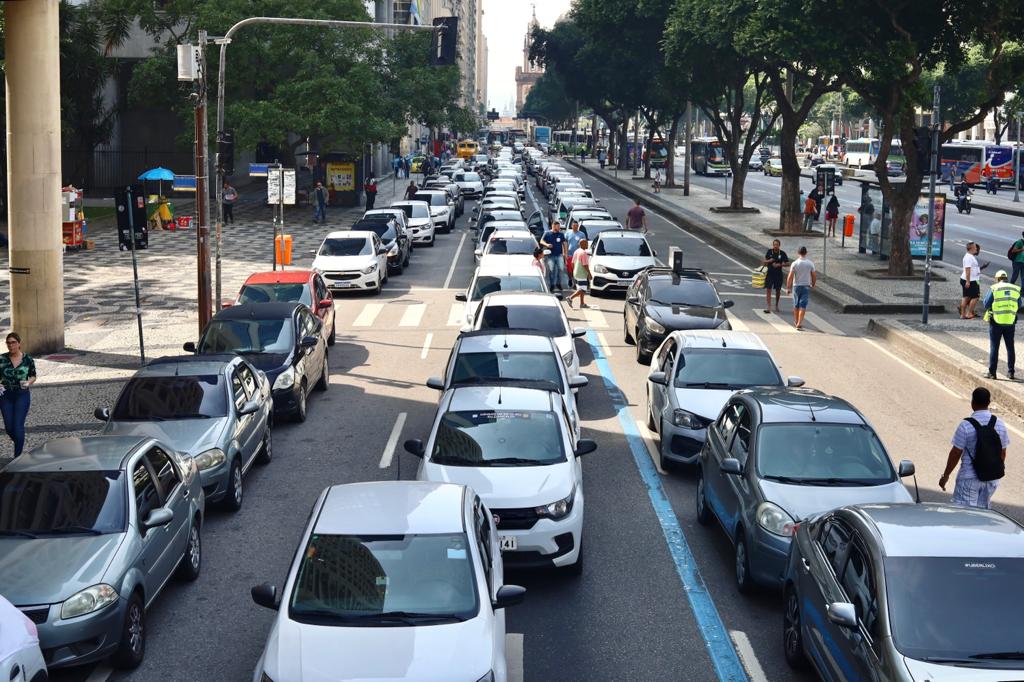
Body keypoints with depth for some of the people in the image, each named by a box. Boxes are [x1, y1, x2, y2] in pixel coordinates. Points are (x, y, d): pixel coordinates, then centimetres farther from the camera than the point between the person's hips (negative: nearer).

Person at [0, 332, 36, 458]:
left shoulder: (28, 359, -4)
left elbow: (33, 376, 7)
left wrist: (28, 382, -14)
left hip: (22, 395, -2)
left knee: (18, 426, -9)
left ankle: (18, 455, 0)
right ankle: (19, 445, 34)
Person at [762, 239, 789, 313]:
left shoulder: (782, 253, -4)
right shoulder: (769, 251, 1)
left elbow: (787, 263, -2)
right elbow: (765, 261, 10)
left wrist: (779, 265, -15)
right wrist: (769, 261, -12)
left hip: (778, 274, 0)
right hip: (770, 273, 0)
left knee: (778, 290, 12)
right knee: (768, 290, -8)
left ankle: (776, 306, 31)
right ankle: (768, 307, -8)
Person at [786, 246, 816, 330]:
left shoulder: (795, 263, -7)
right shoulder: (810, 264, -4)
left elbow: (790, 277, -10)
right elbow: (814, 276, 3)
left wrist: (788, 288, -4)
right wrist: (813, 285, 20)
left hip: (796, 286, 1)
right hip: (806, 286, -1)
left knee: (796, 305, 16)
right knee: (803, 306, -2)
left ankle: (796, 322, 29)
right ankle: (799, 324, -12)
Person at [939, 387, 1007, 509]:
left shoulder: (966, 426, -17)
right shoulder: (1000, 424, -2)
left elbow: (956, 453, -13)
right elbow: (1003, 452, 7)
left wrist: (945, 475, -2)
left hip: (970, 477, -5)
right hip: (993, 478, 5)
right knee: (982, 509, 17)